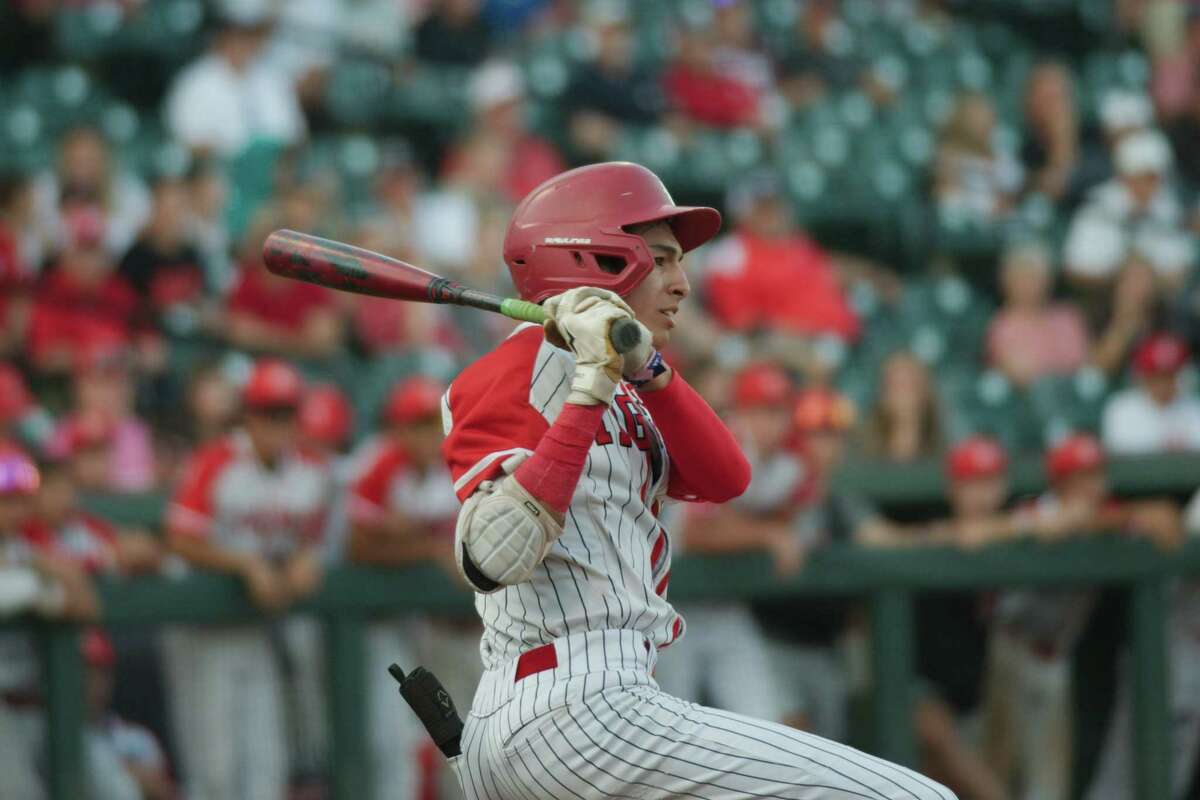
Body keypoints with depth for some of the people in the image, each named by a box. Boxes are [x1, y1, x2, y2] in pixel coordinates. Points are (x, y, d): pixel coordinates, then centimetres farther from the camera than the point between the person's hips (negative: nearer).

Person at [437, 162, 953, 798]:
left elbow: (723, 480, 7)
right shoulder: (519, 368, -6)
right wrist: (593, 388, -22)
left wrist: (647, 372, -7)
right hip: (579, 713, -10)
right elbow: (492, 558, -21)